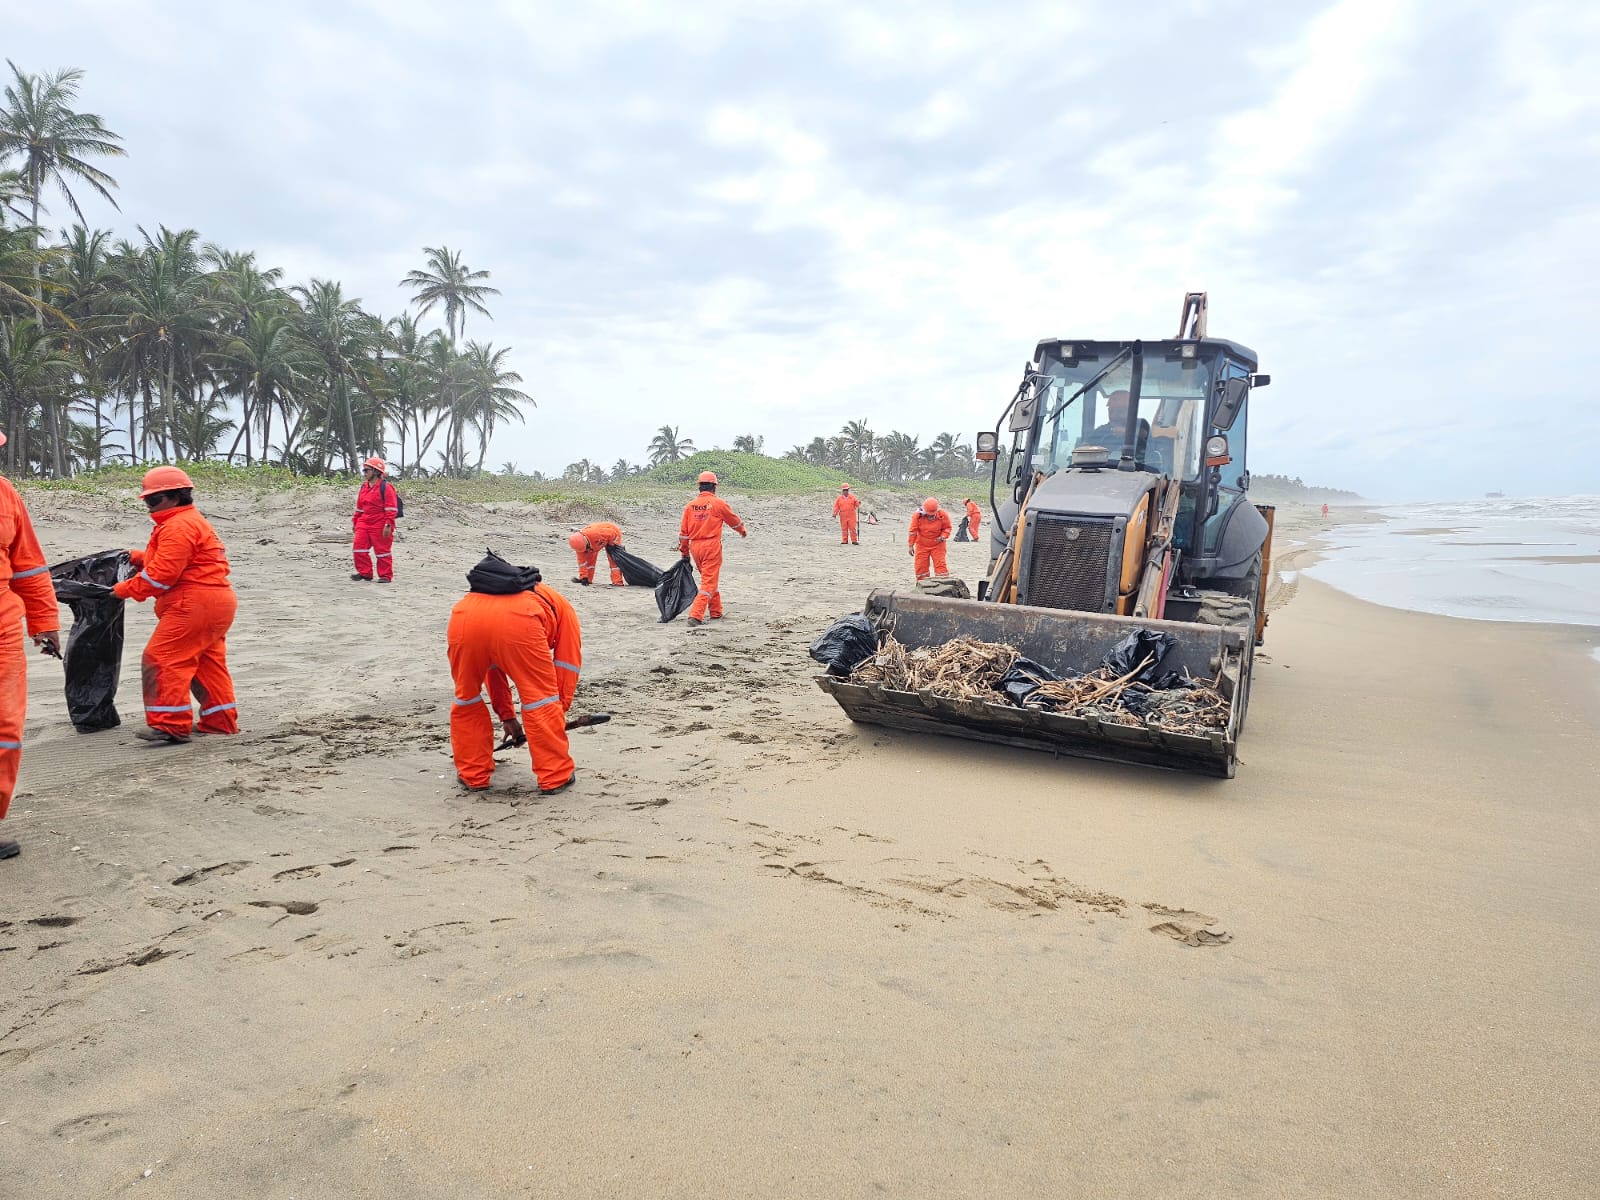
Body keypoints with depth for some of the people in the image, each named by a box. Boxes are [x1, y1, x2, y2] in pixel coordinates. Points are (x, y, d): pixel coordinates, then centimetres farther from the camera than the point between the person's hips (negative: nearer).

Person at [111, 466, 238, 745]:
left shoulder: (178, 526, -13)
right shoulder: (192, 521, 22)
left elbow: (162, 574, -19)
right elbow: (172, 561, 22)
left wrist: (124, 589, -9)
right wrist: (136, 557, 9)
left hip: (194, 604, -11)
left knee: (162, 658, -10)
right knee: (208, 663, 16)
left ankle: (171, 725, -11)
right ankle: (221, 720, 21)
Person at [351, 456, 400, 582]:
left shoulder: (386, 487, -11)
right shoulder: (364, 487, 13)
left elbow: (391, 509, -15)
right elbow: (359, 507, 22)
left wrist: (388, 525, -20)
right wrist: (355, 521, 21)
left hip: (380, 525, -7)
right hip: (364, 523, 8)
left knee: (382, 550, 1)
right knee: (359, 548, 3)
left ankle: (386, 575, 10)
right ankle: (364, 572, 14)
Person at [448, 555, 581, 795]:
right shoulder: (560, 607, 36)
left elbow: (492, 666, 50)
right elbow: (567, 664, 29)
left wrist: (506, 717, 57)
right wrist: (559, 711, 38)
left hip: (464, 617, 4)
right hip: (517, 623, -4)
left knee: (466, 700, 26)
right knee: (542, 700, 12)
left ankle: (472, 775, 32)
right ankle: (555, 777, 19)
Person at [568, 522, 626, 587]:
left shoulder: (594, 533, -45)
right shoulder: (579, 544, -21)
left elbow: (611, 532, -32)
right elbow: (582, 561, -14)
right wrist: (584, 577, -15)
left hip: (612, 534, -6)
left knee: (613, 559, -17)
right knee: (589, 557, 4)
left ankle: (618, 582, -19)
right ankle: (588, 579, 17)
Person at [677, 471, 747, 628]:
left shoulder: (690, 505, 6)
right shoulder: (718, 503, -6)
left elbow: (683, 531, 9)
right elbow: (734, 521, 10)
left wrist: (684, 551, 20)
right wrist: (743, 531, 30)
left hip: (694, 547, 6)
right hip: (711, 546, -5)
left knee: (709, 579, 21)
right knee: (709, 582, -3)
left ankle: (716, 613, 30)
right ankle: (695, 615, -15)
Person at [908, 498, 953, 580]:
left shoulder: (942, 515, -14)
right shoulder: (917, 516, -15)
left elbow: (948, 527, -1)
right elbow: (913, 531, -7)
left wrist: (943, 536, -20)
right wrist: (911, 545, -7)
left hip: (937, 545, -1)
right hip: (922, 545, 1)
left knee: (941, 565, -7)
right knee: (920, 566, 3)